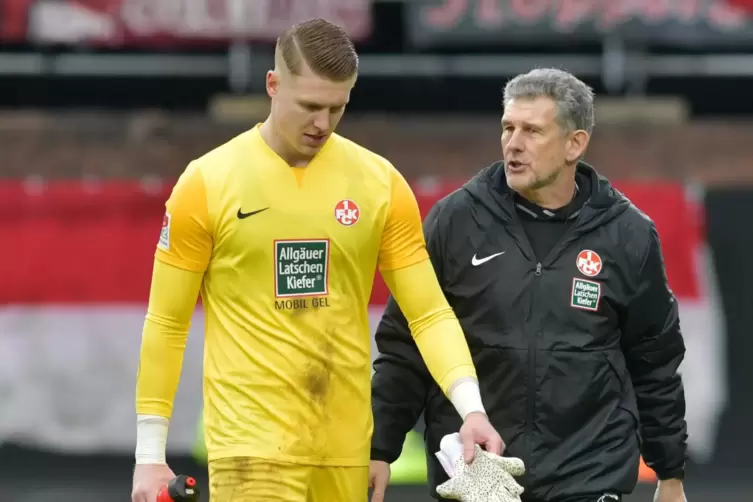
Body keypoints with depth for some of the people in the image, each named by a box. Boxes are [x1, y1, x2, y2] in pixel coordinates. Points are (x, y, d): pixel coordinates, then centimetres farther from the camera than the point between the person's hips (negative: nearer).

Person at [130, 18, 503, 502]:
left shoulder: (380, 182, 3)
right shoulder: (207, 183, -3)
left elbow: (429, 312, 3)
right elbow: (166, 324, 2)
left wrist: (472, 407, -13)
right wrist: (150, 453, 0)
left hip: (345, 454, 3)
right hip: (251, 445, -3)